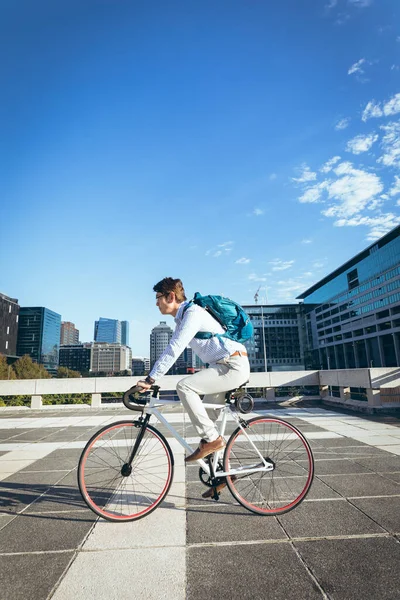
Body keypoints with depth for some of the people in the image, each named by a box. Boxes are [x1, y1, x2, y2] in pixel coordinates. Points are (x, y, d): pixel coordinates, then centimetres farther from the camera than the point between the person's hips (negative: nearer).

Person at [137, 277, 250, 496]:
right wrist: (150, 377, 16)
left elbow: (174, 350, -24)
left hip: (234, 365, -10)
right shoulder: (182, 318, 14)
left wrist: (151, 379, -22)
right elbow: (171, 350, 19)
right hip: (224, 366, 10)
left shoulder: (192, 313, -16)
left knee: (184, 386, -23)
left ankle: (211, 439, -11)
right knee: (206, 419, 11)